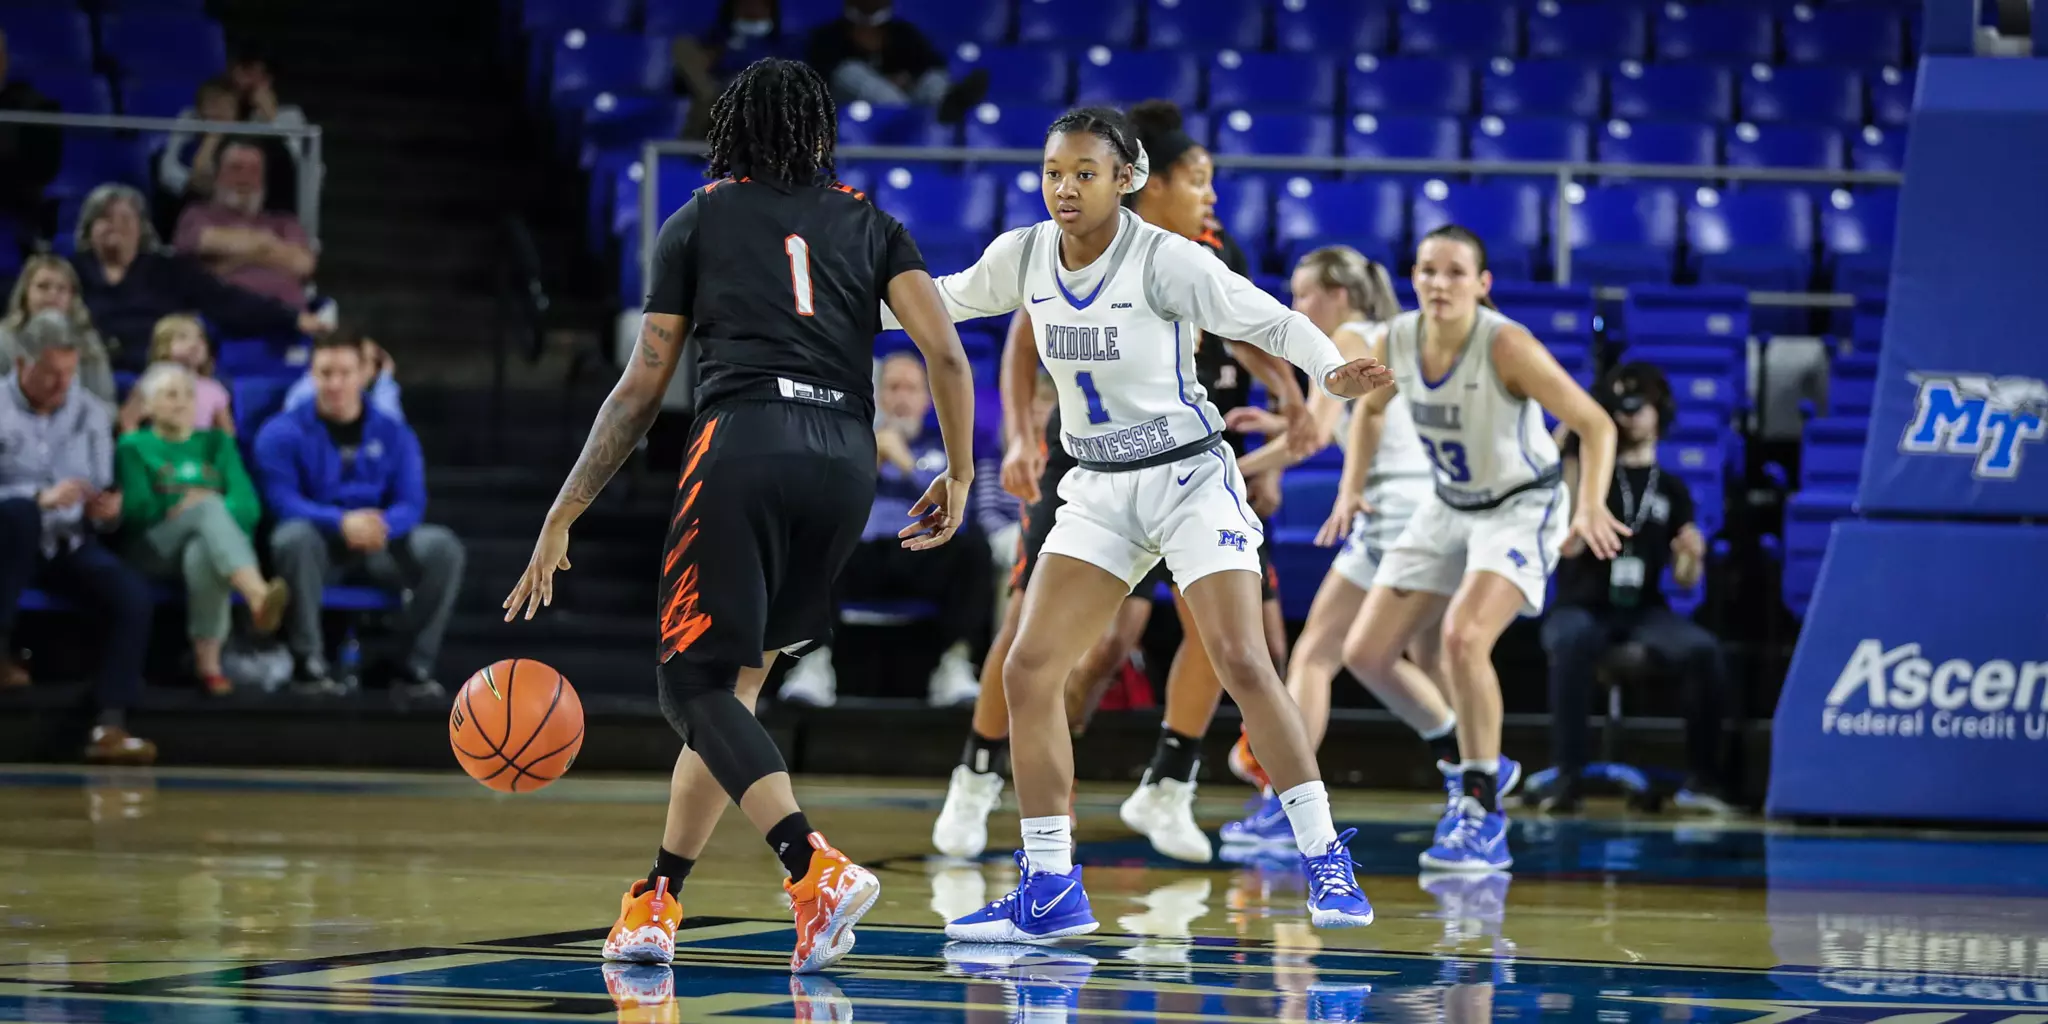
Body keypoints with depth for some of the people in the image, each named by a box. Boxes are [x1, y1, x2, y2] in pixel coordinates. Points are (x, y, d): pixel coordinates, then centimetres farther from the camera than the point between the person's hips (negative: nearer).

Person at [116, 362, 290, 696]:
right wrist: (185, 509, -11)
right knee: (208, 505, -36)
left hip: (207, 544, 2)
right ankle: (258, 596, -62)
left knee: (202, 554, -39)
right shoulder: (134, 446, 17)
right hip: (155, 548, -2)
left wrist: (208, 514, -12)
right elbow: (135, 510, -1)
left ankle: (208, 661, -44)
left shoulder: (217, 443, 25)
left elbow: (247, 505, 7)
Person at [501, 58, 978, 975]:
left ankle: (815, 866, -26)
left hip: (743, 446, -4)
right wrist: (959, 475, 17)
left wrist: (561, 519, 19)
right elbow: (946, 352, 6)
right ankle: (655, 902, 15)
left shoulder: (697, 221, 17)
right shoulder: (870, 224, 22)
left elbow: (642, 390, 14)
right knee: (735, 679, 17)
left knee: (696, 687, -4)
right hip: (847, 461, 4)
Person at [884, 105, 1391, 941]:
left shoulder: (1165, 261, -17)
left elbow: (1271, 321, -15)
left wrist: (1333, 372, -34)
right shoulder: (1022, 258, -2)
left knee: (1242, 663, -18)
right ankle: (1049, 889, 5)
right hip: (1099, 494, 5)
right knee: (1030, 670, -4)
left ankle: (1326, 864, -8)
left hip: (1190, 476, -5)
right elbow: (945, 300, 18)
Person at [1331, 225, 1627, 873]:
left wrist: (1591, 509, -38)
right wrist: (1352, 487, 1)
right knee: (1366, 654, 2)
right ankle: (1472, 761, 24)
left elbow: (1596, 425, -25)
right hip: (1449, 507, 7)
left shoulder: (1506, 346, -26)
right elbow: (1370, 410, 13)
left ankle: (1482, 813, -17)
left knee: (1463, 637, -29)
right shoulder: (1397, 341, -10)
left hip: (1522, 508, -7)